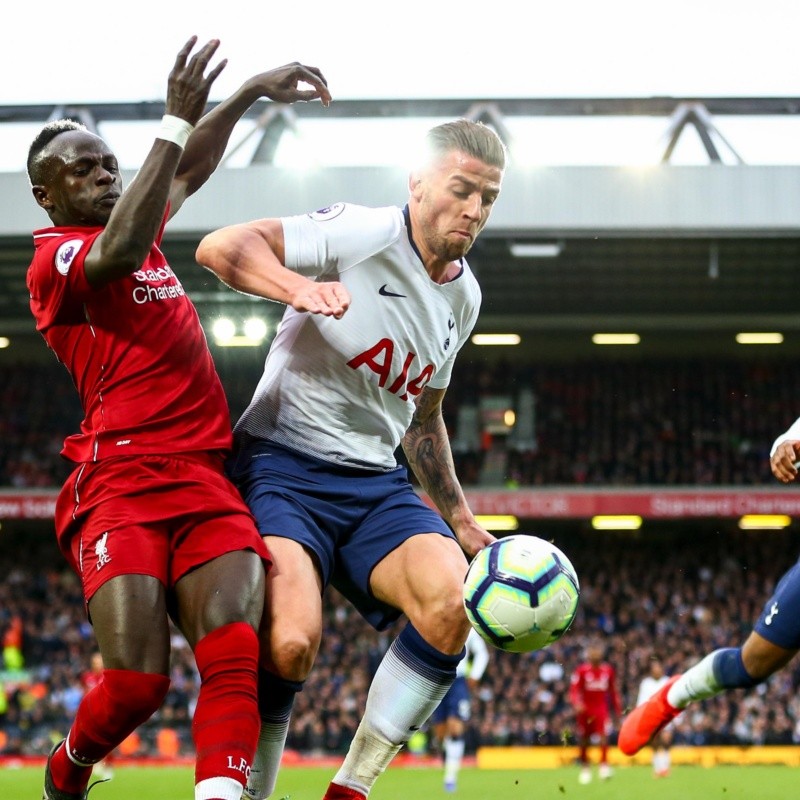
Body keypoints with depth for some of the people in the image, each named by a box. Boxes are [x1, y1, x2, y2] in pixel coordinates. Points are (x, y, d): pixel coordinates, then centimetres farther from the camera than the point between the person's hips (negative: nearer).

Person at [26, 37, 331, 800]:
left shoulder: (138, 227, 20)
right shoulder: (52, 259, -3)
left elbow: (192, 167, 37)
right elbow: (118, 255, -24)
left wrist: (251, 92, 29)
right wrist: (177, 119, -25)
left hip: (205, 479, 7)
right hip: (122, 481, -7)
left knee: (234, 658, -17)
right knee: (136, 680, -14)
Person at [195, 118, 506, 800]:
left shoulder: (463, 295, 13)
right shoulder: (366, 235, -11)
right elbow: (221, 247, -21)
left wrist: (463, 525, 23)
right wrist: (300, 289, -39)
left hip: (376, 483, 6)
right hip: (283, 466, -6)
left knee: (449, 604, -22)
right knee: (291, 644, -29)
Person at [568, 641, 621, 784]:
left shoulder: (608, 670, 4)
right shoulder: (581, 670, -6)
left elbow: (613, 692, 14)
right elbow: (574, 689, -9)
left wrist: (617, 711, 16)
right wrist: (577, 703, -28)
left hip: (602, 709, 1)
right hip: (585, 709, -1)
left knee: (603, 735, -19)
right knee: (584, 740, 6)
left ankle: (604, 764, -12)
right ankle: (585, 768, 22)